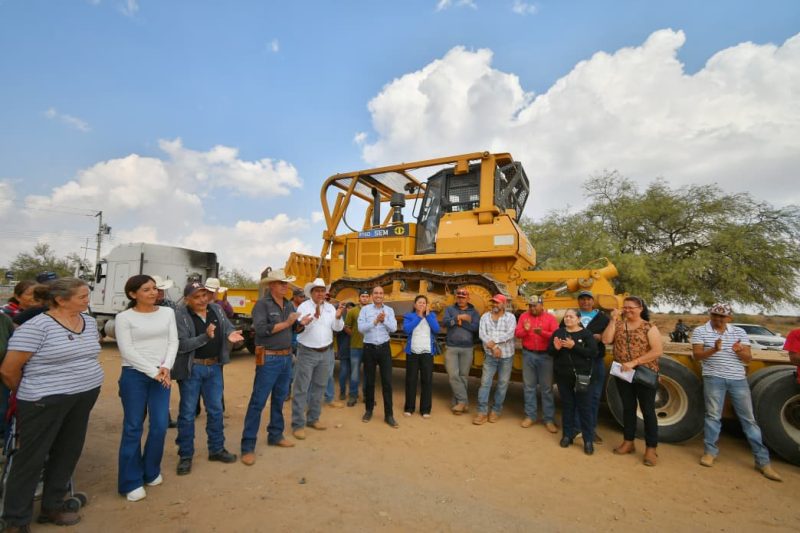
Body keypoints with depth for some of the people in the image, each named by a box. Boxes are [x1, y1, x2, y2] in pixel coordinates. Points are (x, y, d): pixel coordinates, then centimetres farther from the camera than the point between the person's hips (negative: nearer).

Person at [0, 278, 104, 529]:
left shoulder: (89, 321, 3)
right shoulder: (36, 326, -17)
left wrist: (86, 379, 16)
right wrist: (28, 395, 3)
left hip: (85, 396, 6)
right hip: (47, 400, -6)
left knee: (67, 453, 16)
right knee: (31, 458, 8)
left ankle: (52, 507, 34)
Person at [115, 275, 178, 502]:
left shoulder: (167, 312, 5)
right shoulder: (124, 317, -6)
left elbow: (173, 342, 2)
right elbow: (127, 351, -10)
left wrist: (166, 368, -11)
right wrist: (153, 372, -13)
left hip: (162, 375, 3)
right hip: (134, 375, -3)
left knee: (160, 425, 6)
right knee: (133, 428, 5)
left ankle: (151, 472, 28)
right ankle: (131, 482, 20)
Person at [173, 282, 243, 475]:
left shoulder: (216, 309, 1)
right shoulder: (180, 315, -14)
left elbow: (228, 327, 6)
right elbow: (181, 345, -19)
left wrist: (230, 334, -17)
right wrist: (205, 337, -32)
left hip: (214, 367, 5)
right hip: (192, 369, -4)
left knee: (215, 410, 14)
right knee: (187, 413, 8)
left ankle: (216, 449, 29)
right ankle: (185, 456, 24)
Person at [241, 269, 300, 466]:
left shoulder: (289, 305, 9)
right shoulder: (262, 304, -12)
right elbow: (261, 329, -25)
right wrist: (285, 323, -20)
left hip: (286, 357, 7)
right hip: (269, 359, -7)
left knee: (279, 398, 17)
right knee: (258, 402, 0)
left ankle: (275, 435, 32)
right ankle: (248, 446, 11)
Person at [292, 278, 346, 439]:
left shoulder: (330, 308, 4)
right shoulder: (304, 306, -7)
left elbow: (338, 328, -1)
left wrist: (338, 317, -20)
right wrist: (302, 324, -37)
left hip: (326, 352, 5)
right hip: (307, 353, -4)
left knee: (319, 387, 13)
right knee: (301, 388, -2)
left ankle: (313, 419, 27)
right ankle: (298, 424, 7)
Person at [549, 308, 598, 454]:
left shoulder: (586, 333, -4)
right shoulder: (558, 332, 6)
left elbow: (593, 352, -14)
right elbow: (549, 351, 6)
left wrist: (574, 346, -24)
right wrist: (556, 348, -16)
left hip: (581, 376, -3)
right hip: (563, 376, 3)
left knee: (584, 408, 4)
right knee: (567, 406, 13)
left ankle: (588, 440, 14)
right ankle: (567, 435, 25)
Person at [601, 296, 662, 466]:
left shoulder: (649, 327, -6)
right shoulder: (618, 324, 4)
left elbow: (657, 351, -14)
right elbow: (606, 340, -9)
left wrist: (634, 363, -20)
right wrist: (613, 320, -12)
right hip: (623, 374, 4)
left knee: (647, 411, 5)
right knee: (628, 408, 14)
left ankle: (651, 449, 17)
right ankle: (628, 442, 27)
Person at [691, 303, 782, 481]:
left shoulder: (739, 332, 7)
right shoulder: (700, 331, -1)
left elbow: (748, 358, 3)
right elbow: (696, 355, -9)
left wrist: (739, 351, -19)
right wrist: (714, 349, -27)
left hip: (738, 380, 3)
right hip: (714, 379, -2)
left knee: (748, 419, 8)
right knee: (713, 415, 3)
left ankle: (763, 461, 17)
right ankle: (710, 451, 16)